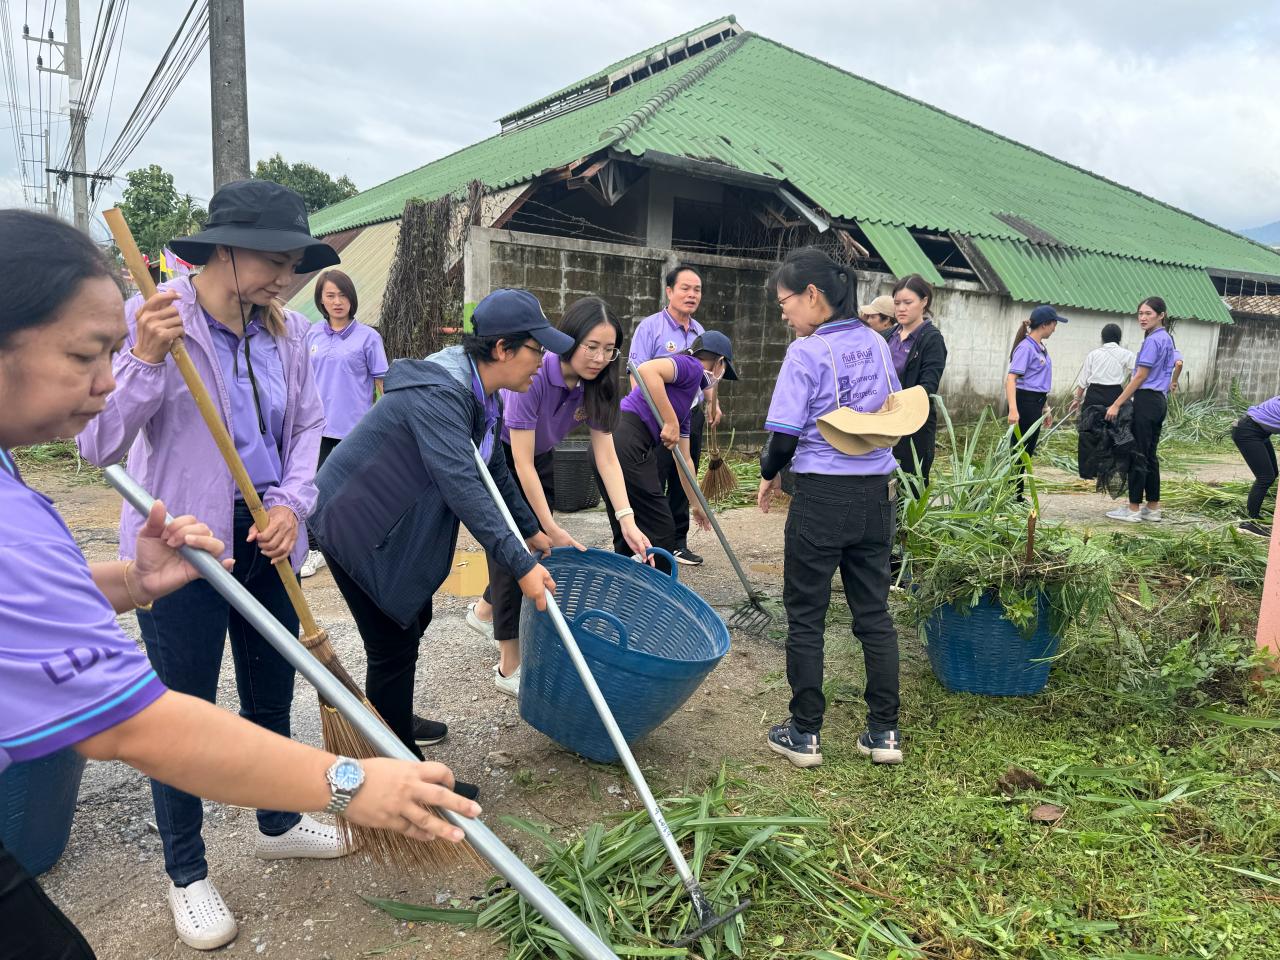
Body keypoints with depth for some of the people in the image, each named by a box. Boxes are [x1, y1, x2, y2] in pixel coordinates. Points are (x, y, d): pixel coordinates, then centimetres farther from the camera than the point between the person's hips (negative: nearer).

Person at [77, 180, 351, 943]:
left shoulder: (286, 332, 1)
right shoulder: (147, 321, -14)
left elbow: (308, 425, 9)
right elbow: (101, 445, -16)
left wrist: (292, 505, -5)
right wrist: (148, 359, -29)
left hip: (267, 542, 5)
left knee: (273, 693, 19)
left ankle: (278, 825, 42)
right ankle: (188, 873, 30)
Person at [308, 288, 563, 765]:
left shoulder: (481, 394, 2)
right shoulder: (439, 392, -30)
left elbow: (494, 469, 15)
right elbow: (463, 487, -37)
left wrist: (531, 530, 17)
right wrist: (520, 565, -37)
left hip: (392, 520, 10)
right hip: (352, 522, -10)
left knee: (413, 619, 21)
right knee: (394, 644, -4)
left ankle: (392, 722, 43)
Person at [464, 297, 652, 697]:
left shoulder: (595, 385, -17)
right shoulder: (533, 375, -35)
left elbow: (606, 456, -18)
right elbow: (522, 465, -32)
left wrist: (627, 520, -28)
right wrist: (553, 529, -30)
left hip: (540, 455, 6)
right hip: (496, 454, -6)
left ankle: (485, 611, 38)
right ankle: (510, 667, 2)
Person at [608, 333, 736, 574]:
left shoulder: (686, 405, 27)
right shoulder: (692, 367, 1)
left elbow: (684, 459, 34)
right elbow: (647, 369, -19)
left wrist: (696, 505, 42)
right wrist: (671, 422, -16)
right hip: (626, 446, -10)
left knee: (628, 539, 18)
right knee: (661, 533, 2)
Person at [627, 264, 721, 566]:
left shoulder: (699, 331, 14)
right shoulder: (650, 327, -7)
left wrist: (712, 402, 10)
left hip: (692, 415, 7)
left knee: (683, 484, 12)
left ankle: (678, 542, 23)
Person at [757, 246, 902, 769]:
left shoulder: (806, 352, -12)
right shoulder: (875, 343, 7)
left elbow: (784, 436, -15)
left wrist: (769, 475, 3)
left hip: (821, 495, -6)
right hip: (877, 493, 6)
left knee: (805, 617, 7)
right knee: (874, 612, 14)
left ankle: (804, 734, 16)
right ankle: (884, 731, 20)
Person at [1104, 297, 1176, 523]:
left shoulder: (1153, 340, -14)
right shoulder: (1167, 339, 16)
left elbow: (1140, 377, -16)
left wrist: (1117, 404, -15)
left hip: (1146, 401, -10)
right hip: (1159, 400, 10)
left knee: (1138, 455, -5)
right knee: (1150, 455, 12)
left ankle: (1134, 509, -1)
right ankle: (1153, 508, 15)